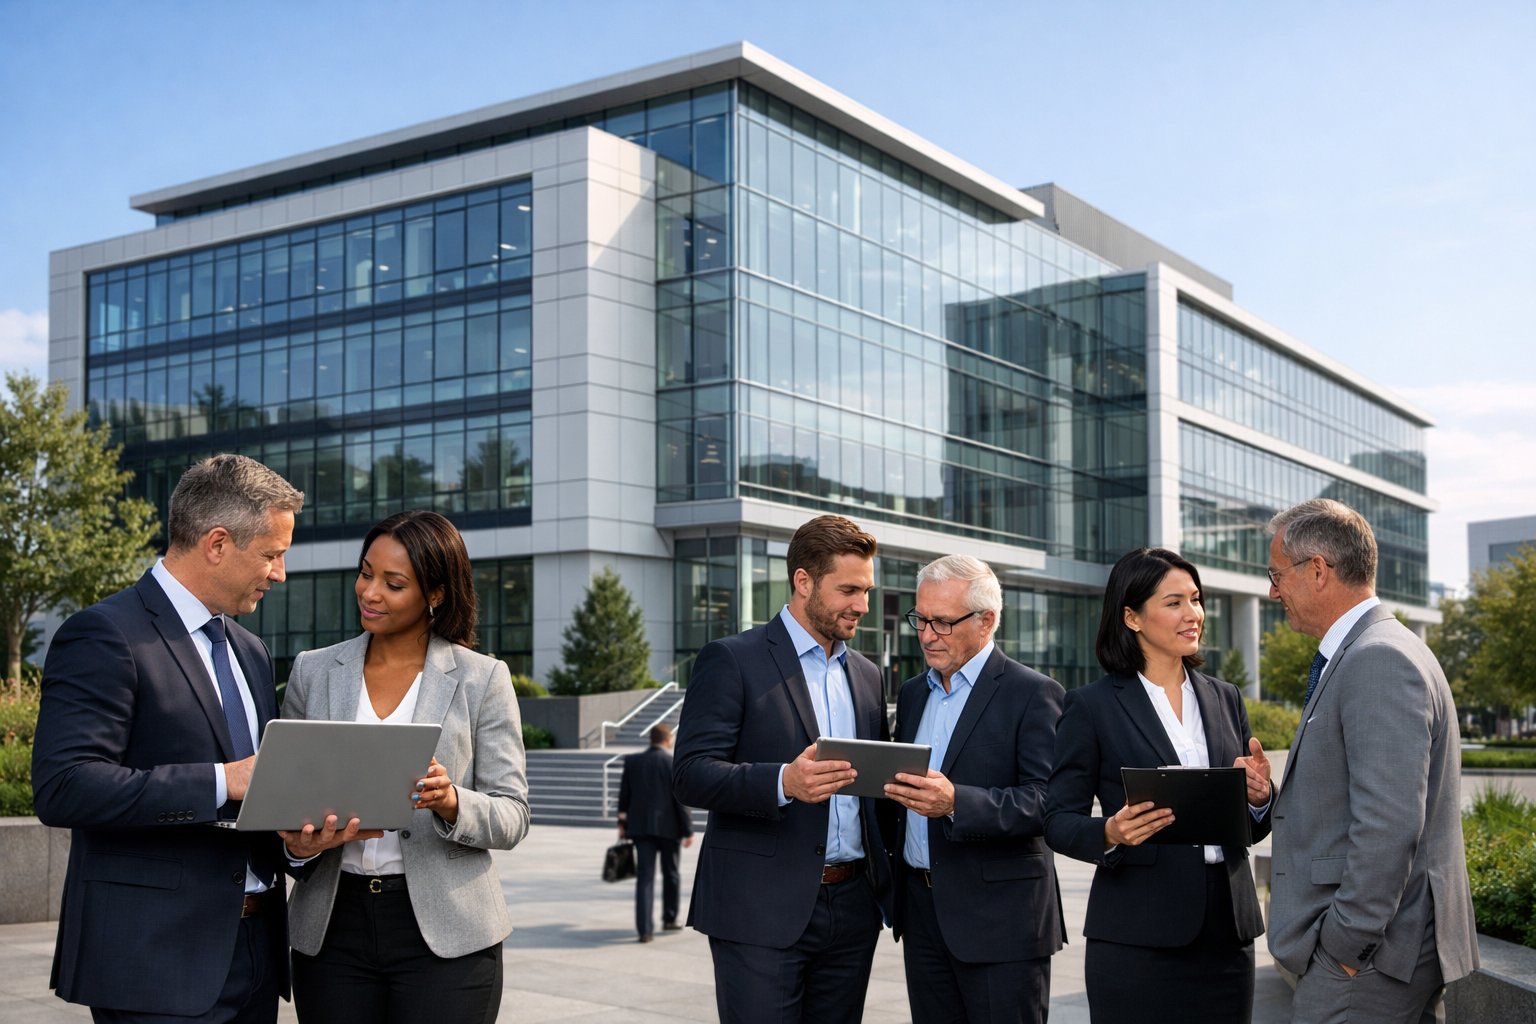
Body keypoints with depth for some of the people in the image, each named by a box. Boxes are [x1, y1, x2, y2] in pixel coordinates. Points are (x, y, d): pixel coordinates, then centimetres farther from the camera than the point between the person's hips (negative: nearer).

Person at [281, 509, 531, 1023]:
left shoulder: (482, 678, 1)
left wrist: (451, 802, -21)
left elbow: (512, 816, -1)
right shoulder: (313, 671, 8)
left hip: (444, 934, -2)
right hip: (332, 927, 2)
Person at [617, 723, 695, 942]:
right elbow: (681, 799, -10)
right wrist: (688, 830, -5)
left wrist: (622, 823, 19)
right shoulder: (674, 763, -8)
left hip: (641, 827, 2)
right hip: (668, 827, -2)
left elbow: (624, 796, 8)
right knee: (671, 874, 17)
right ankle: (669, 919, 27)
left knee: (644, 877, 1)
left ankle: (645, 929, -7)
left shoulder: (632, 761, 3)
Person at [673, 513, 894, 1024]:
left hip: (853, 906, 6)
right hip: (763, 912, -5)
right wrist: (783, 782, -27)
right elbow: (692, 775, -13)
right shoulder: (731, 660, -4)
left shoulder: (866, 675, 16)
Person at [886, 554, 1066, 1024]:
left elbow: (1049, 803, -17)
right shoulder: (913, 692, 15)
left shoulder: (1033, 693, -7)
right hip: (921, 910, 6)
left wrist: (956, 802, -29)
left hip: (1000, 915, -6)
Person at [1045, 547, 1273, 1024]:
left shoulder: (1225, 698, 12)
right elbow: (1058, 820, -3)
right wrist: (1110, 833, -23)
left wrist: (1259, 798, -6)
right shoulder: (1091, 707, -3)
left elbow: (1250, 828, 15)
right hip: (1138, 937, -4)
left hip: (1226, 930, 5)